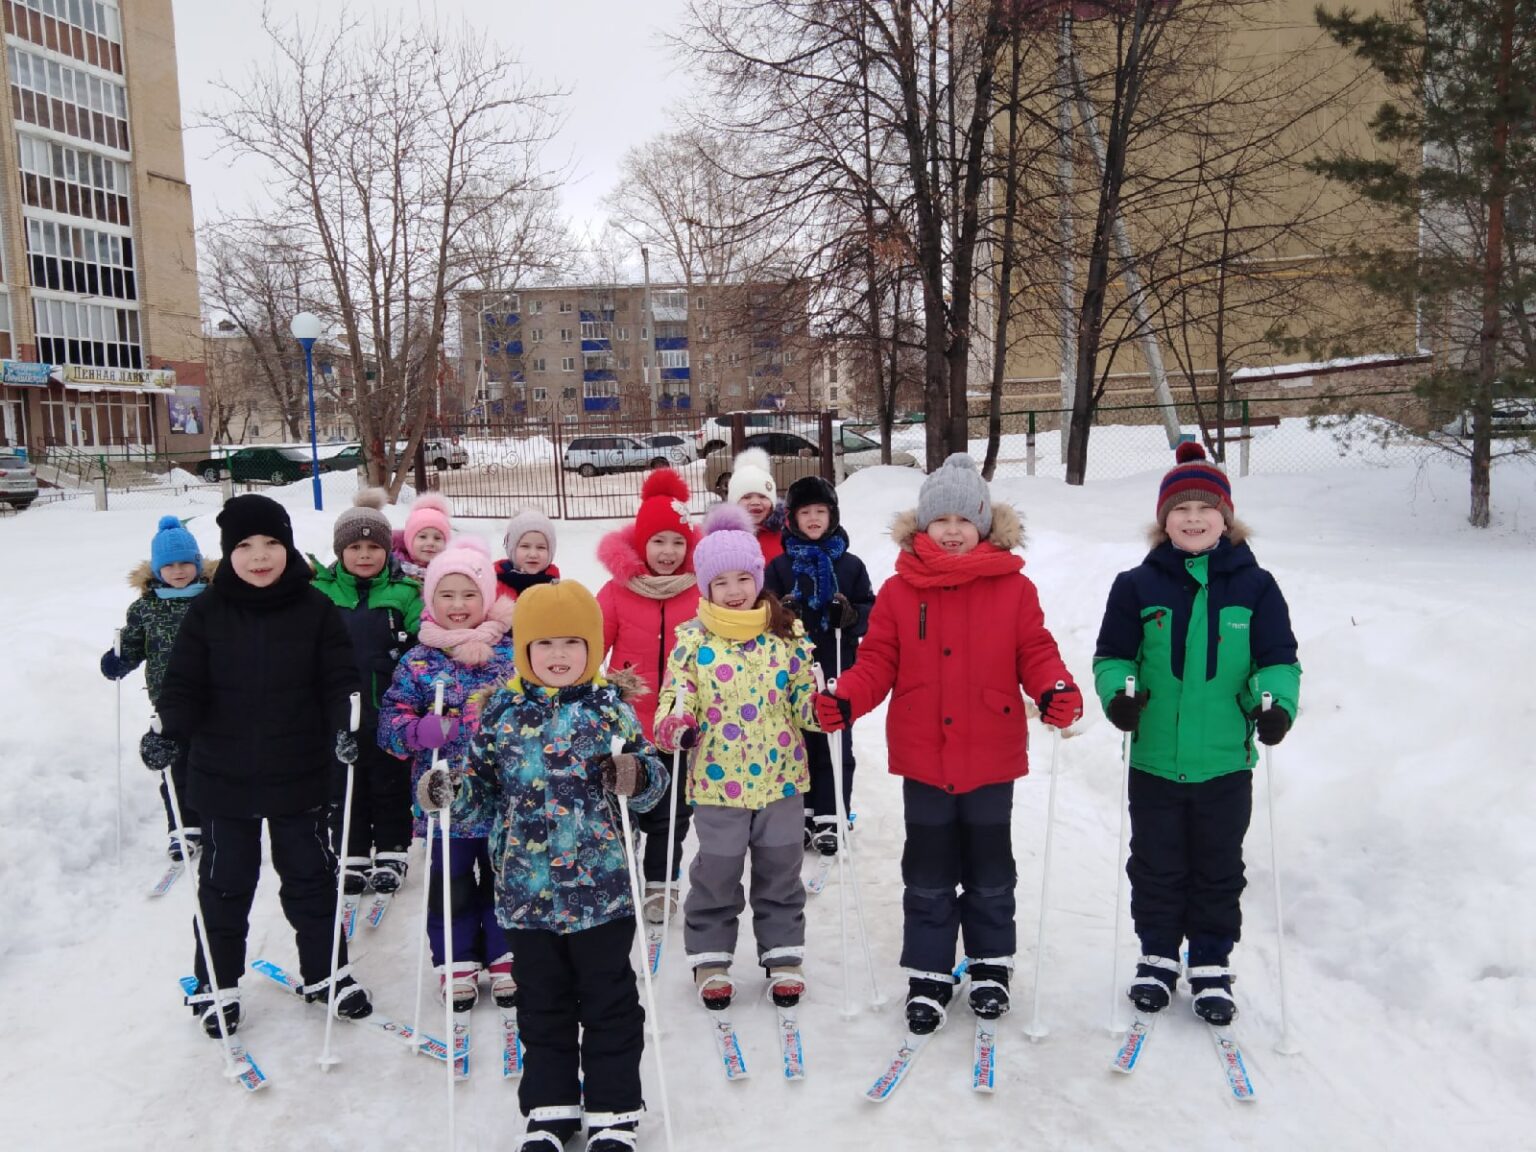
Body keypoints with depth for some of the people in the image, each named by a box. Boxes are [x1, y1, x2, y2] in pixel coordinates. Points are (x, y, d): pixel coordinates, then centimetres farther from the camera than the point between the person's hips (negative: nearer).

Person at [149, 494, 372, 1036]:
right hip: (223, 774, 0)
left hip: (299, 774, 0)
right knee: (225, 880, 14)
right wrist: (170, 733, -20)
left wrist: (344, 728, -22)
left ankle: (325, 971, 31)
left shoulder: (315, 609, -6)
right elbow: (184, 684, -3)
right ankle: (216, 982, 31)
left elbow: (338, 680, -5)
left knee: (309, 875, 14)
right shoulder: (207, 611, -5)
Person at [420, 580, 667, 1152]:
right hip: (524, 890, 2)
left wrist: (635, 776, -26)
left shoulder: (610, 706, -5)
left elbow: (651, 777, -4)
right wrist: (448, 791, -13)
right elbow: (483, 787, 7)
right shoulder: (502, 710, 1)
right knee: (542, 1005, 16)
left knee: (608, 1002, 10)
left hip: (600, 888, -2)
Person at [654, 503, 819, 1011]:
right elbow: (675, 693, -3)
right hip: (717, 780, -1)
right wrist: (673, 725, -23)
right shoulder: (693, 641, -5)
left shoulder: (786, 634, 0)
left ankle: (783, 956, 30)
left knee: (781, 872, 14)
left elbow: (805, 696, 3)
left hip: (779, 777, 2)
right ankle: (710, 959, 29)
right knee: (716, 874, 11)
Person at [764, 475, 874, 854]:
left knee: (835, 745, 6)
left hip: (838, 671, 0)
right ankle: (799, 815, 21)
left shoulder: (850, 565, 1)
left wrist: (850, 615, -17)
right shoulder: (779, 566, 2)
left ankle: (829, 818, 17)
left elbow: (871, 611, 4)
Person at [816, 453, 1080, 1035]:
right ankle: (928, 976, 27)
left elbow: (1035, 654, -2)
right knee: (928, 877, 12)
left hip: (991, 758, 0)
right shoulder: (899, 590, -2)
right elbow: (878, 662, -1)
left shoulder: (1013, 588, -3)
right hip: (923, 758, 0)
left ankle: (990, 964, 36)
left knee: (990, 874, 17)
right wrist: (842, 699, -17)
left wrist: (1057, 690, -22)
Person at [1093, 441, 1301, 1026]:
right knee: (1156, 866, 14)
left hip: (1225, 762, 0)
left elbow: (1279, 658, 1)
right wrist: (1118, 692, -17)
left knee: (1218, 869, 14)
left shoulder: (1253, 585, -1)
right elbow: (1112, 654, 3)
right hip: (1154, 759, 0)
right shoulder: (1138, 585, -1)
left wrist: (1276, 702, -18)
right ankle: (1158, 955, 32)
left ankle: (1211, 964, 31)